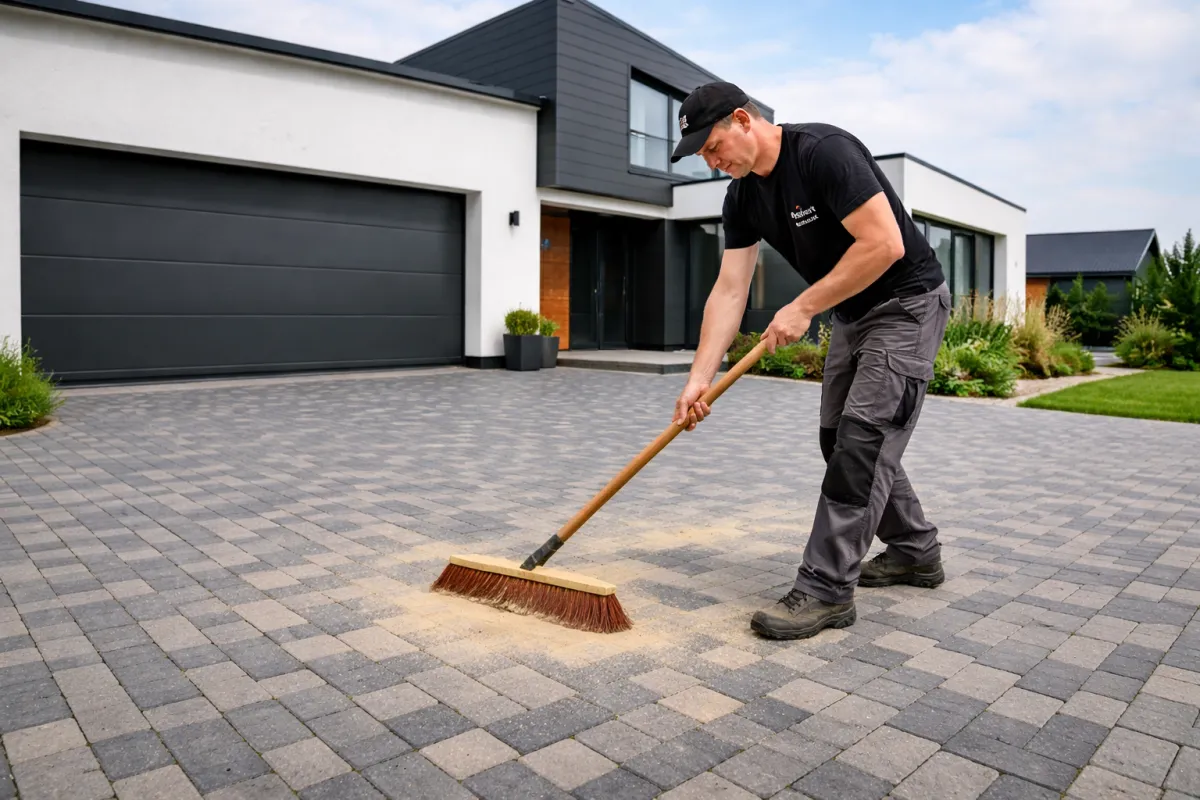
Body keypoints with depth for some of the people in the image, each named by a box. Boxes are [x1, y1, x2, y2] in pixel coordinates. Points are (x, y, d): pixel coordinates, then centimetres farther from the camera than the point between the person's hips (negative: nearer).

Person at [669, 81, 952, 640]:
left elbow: (885, 244, -30)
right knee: (841, 440, 11)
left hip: (907, 304, -9)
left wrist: (803, 309, -25)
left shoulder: (824, 151, -24)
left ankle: (826, 589, -10)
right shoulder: (742, 197, 0)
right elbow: (729, 290, -4)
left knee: (862, 436, -15)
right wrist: (699, 379, -12)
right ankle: (915, 552, 28)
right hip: (850, 315, 9)